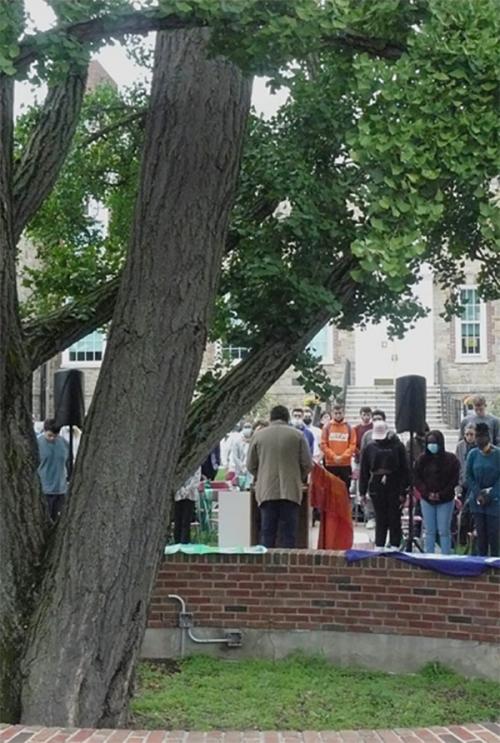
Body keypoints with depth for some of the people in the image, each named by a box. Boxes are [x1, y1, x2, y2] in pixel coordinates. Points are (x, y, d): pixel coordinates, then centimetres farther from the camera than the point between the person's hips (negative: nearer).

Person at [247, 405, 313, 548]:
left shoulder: (258, 435, 4)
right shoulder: (297, 435, 2)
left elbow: (251, 465, 7)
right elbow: (307, 464, 2)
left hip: (266, 491, 1)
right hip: (291, 491, -1)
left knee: (267, 533, 5)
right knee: (289, 533, 3)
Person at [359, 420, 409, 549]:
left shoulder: (397, 446, -2)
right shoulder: (369, 448, 4)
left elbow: (404, 469, -3)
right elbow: (363, 471, 6)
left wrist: (403, 490, -9)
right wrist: (363, 492, 3)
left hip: (394, 487, -1)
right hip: (376, 487, 2)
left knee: (395, 518, 3)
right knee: (380, 519, 6)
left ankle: (395, 546, 10)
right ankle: (379, 546, 12)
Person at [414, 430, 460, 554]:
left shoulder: (451, 459, -3)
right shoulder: (422, 459, 3)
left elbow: (455, 479, -4)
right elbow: (417, 479, 2)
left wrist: (441, 494, -12)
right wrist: (427, 493, -11)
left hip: (445, 501, -2)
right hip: (427, 500, 2)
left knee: (444, 531, 0)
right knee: (429, 531, 5)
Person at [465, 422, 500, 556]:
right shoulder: (473, 454, 3)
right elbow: (468, 476, 4)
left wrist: (489, 495, -12)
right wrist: (478, 494, -6)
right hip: (477, 500, 3)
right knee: (480, 532, 6)